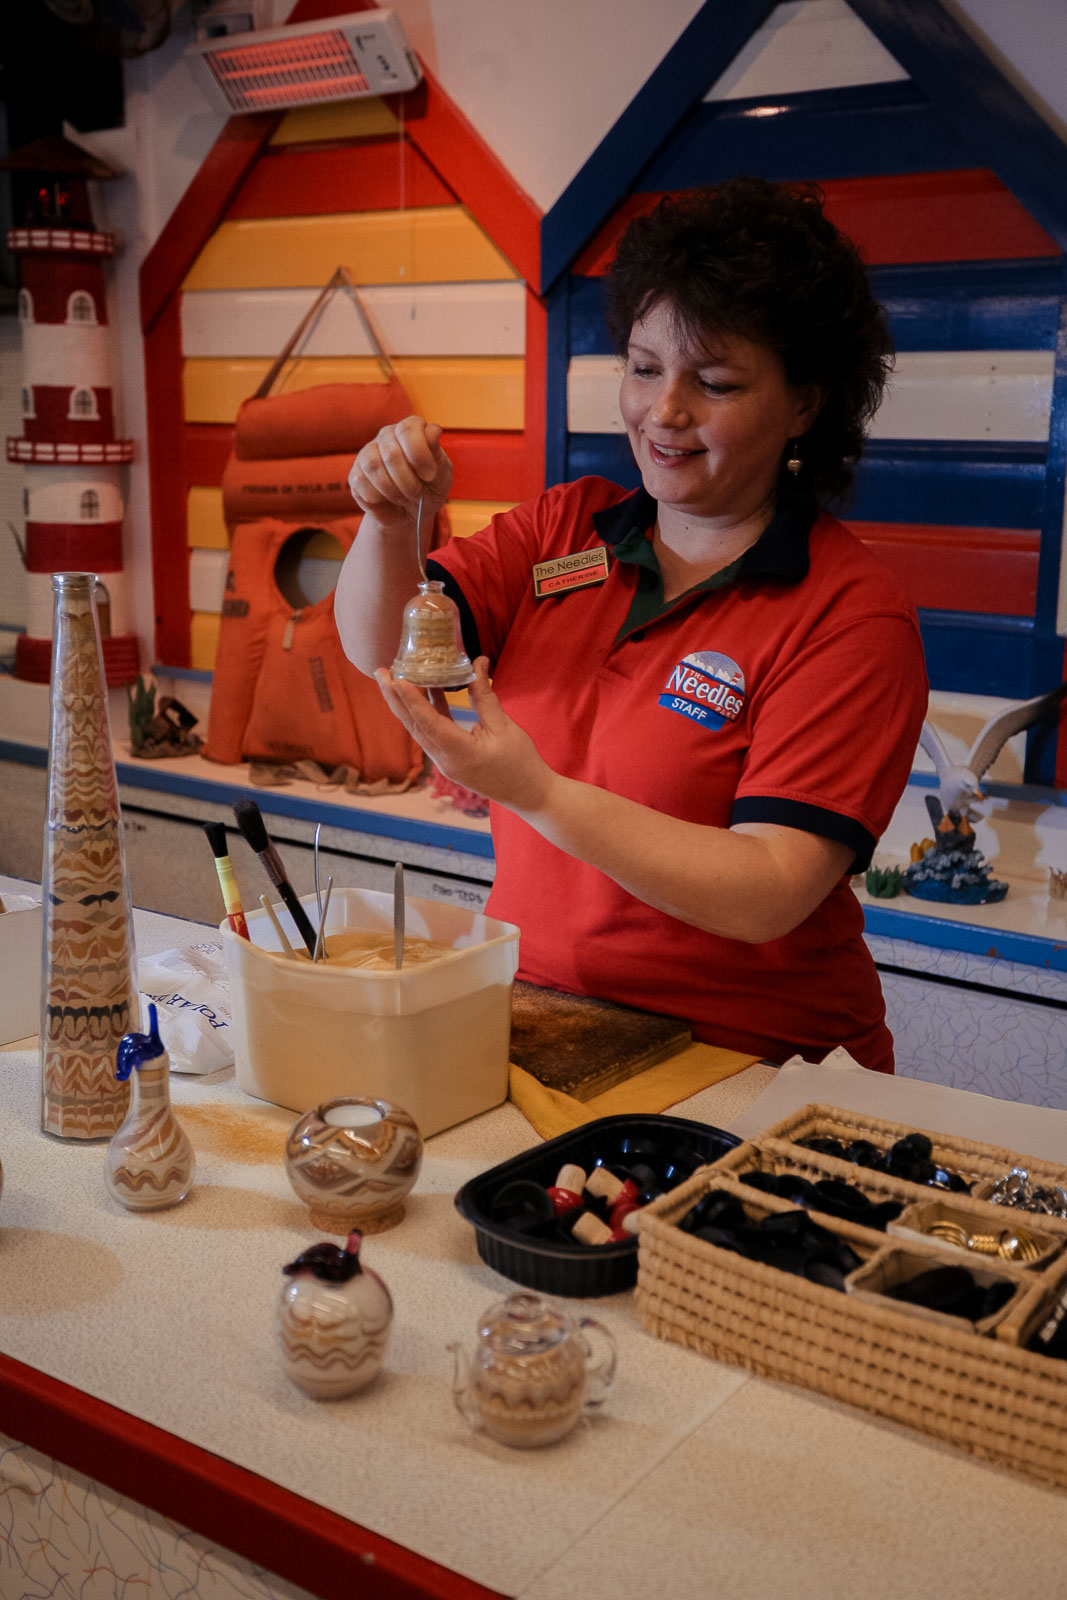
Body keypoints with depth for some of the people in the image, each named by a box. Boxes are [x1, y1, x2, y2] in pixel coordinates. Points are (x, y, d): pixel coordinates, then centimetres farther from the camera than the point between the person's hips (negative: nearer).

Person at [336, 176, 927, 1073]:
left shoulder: (853, 616, -11)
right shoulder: (565, 526, 7)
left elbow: (768, 894, -19)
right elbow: (380, 647, 1)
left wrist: (534, 792, -27)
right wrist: (391, 525, -19)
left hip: (749, 1069, -4)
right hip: (532, 1018, 5)